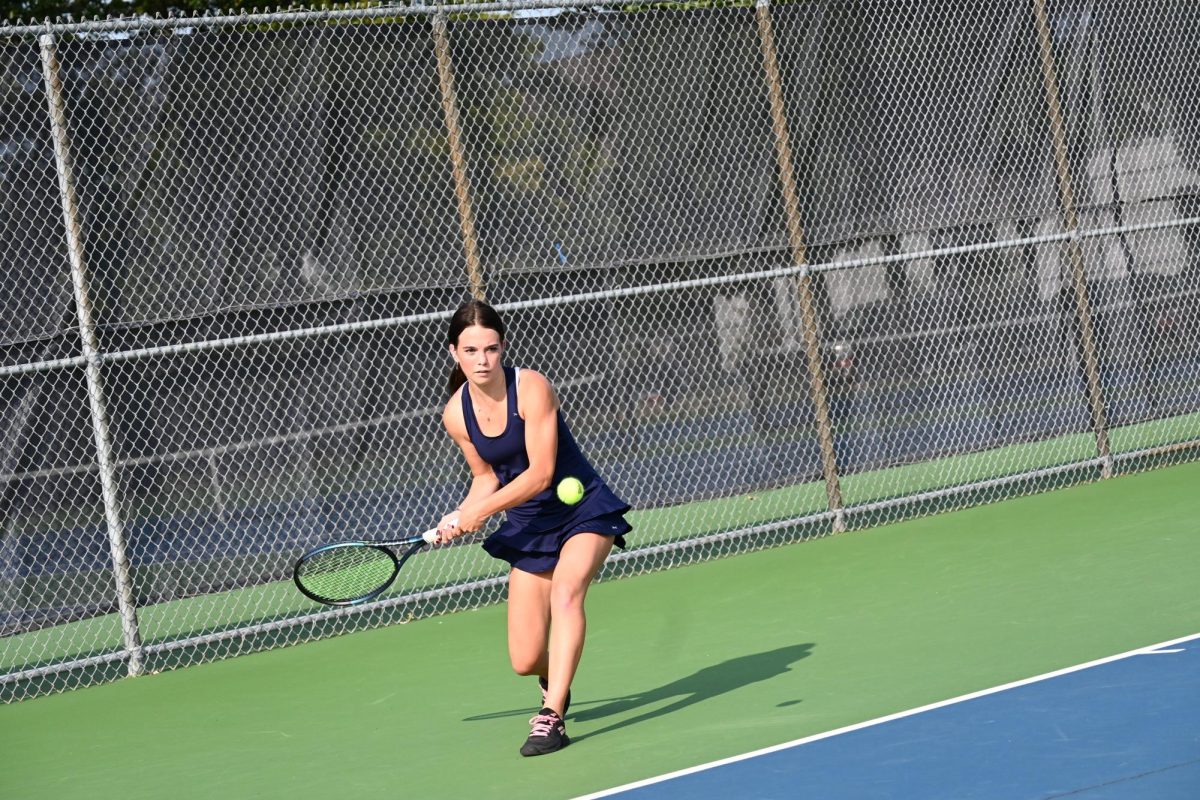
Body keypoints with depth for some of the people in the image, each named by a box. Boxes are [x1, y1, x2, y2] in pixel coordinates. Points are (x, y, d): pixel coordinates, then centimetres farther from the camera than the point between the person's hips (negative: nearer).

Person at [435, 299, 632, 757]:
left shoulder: (531, 388, -20)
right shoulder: (455, 415, -5)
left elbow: (540, 474, -23)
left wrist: (480, 511, -25)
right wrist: (460, 518, -7)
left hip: (584, 511, -4)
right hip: (528, 527, 4)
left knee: (565, 593, -34)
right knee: (525, 662, -2)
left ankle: (552, 717, -34)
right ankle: (555, 682, 36)